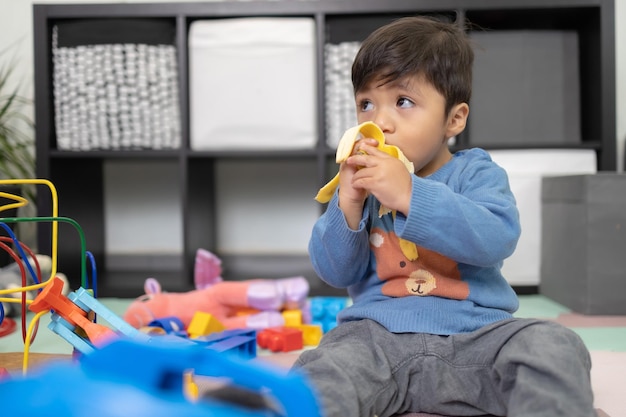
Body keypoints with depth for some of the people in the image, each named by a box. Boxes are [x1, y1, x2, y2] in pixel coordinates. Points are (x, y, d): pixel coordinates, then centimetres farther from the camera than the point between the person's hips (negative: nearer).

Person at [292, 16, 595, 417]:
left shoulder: (476, 173, 3)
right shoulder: (360, 181, 10)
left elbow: (496, 239, -18)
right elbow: (335, 272, 4)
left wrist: (410, 195, -28)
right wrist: (347, 206, -14)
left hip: (475, 335, 0)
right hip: (378, 335, 1)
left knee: (556, 347, -25)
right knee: (319, 376, -29)